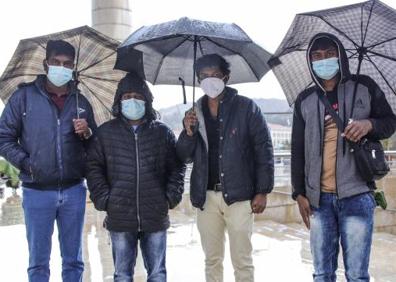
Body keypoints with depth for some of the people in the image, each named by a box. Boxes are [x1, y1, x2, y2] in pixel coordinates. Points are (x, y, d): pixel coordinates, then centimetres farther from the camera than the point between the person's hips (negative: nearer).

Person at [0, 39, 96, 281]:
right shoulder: (24, 96, 1)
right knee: (38, 261, 8)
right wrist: (26, 163, -11)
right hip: (37, 191, -2)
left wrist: (87, 134, -9)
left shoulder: (81, 102, 9)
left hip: (74, 190, 2)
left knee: (73, 259, 12)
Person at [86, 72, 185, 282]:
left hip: (156, 218, 0)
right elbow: (94, 168, 5)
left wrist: (171, 197, -2)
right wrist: (103, 199, -4)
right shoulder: (105, 132, 4)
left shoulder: (162, 132, 5)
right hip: (119, 219, 0)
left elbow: (177, 167, 8)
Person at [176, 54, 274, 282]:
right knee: (212, 260, 13)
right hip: (207, 197, 4)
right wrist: (189, 133, -10)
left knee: (242, 261, 3)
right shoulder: (196, 112, 8)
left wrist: (262, 192, -9)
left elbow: (264, 150, -5)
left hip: (239, 196, -4)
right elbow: (186, 157, 9)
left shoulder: (246, 107, -4)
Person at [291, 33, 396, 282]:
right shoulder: (304, 101, 9)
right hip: (319, 198, 3)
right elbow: (298, 150, 11)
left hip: (356, 196, -2)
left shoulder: (364, 86, 4)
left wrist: (370, 124, -14)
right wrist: (299, 193, 6)